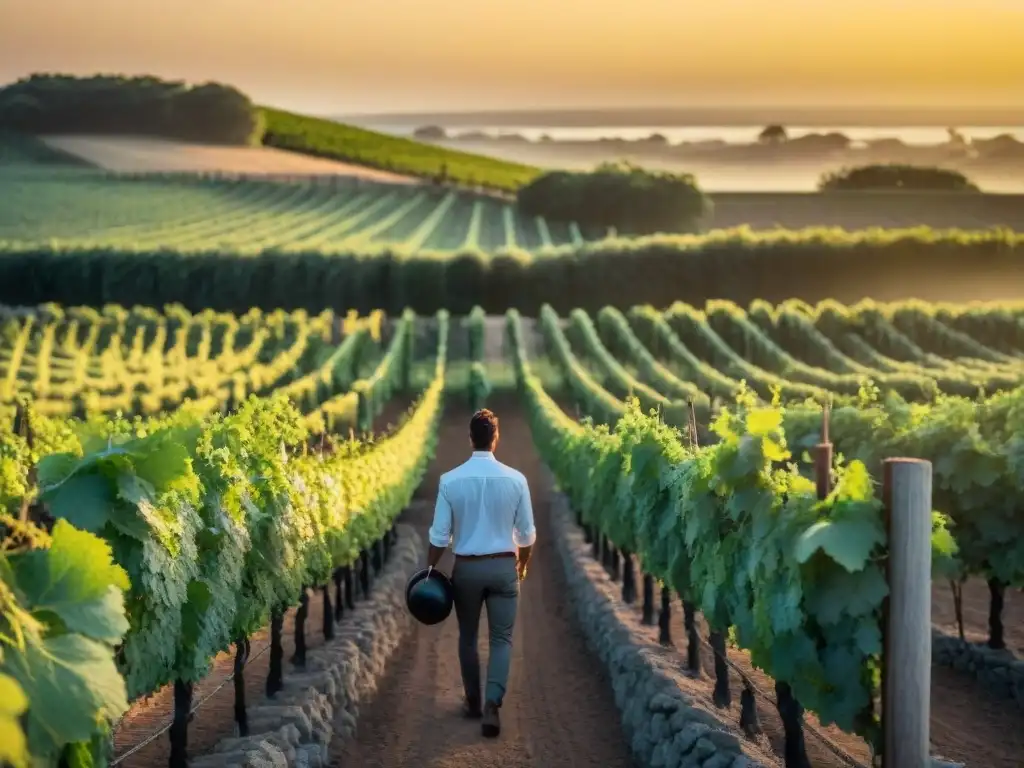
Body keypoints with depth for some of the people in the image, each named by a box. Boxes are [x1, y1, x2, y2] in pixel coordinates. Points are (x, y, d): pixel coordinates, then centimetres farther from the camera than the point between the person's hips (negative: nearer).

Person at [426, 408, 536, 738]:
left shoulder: (450, 480, -10)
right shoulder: (515, 479, -7)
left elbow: (440, 535, -6)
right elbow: (527, 534, 1)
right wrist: (522, 565, 19)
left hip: (466, 568, 0)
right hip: (503, 566, 0)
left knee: (468, 638, 17)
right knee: (501, 638, 6)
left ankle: (473, 702, 26)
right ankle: (492, 703, -11)